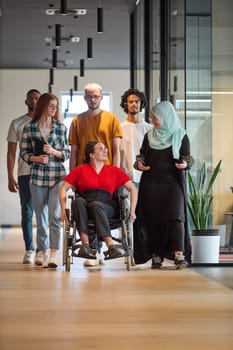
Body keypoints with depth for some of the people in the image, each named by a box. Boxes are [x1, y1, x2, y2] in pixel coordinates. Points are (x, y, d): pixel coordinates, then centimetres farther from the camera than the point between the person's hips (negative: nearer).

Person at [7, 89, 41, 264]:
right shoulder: (17, 123, 8)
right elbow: (11, 153, 7)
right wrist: (11, 177, 0)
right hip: (25, 173, 0)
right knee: (27, 213, 2)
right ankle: (29, 250, 8)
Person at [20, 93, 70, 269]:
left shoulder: (61, 127, 6)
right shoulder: (29, 128, 4)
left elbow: (67, 153, 8)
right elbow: (24, 152, 7)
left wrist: (53, 152, -10)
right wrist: (36, 158, -11)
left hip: (58, 176, 0)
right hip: (38, 176, 1)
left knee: (55, 215, -11)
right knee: (41, 217, 5)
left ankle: (54, 254, -11)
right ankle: (44, 253, 13)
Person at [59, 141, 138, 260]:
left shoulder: (114, 170, 20)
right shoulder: (80, 170, 17)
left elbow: (132, 189, 18)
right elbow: (63, 189, 12)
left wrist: (132, 210, 5)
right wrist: (64, 209, -2)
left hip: (106, 207, -1)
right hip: (84, 207, 1)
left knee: (95, 205, -36)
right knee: (79, 201, -35)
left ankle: (110, 246, -50)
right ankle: (85, 245, -47)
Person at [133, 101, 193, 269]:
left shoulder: (181, 136, 3)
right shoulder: (149, 136, 13)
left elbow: (187, 157, 2)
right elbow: (142, 155, 16)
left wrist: (185, 164, -21)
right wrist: (139, 163, -6)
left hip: (173, 182, -3)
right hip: (151, 184, 3)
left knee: (175, 216, -16)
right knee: (153, 218, -1)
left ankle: (179, 255, -20)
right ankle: (156, 256, 5)